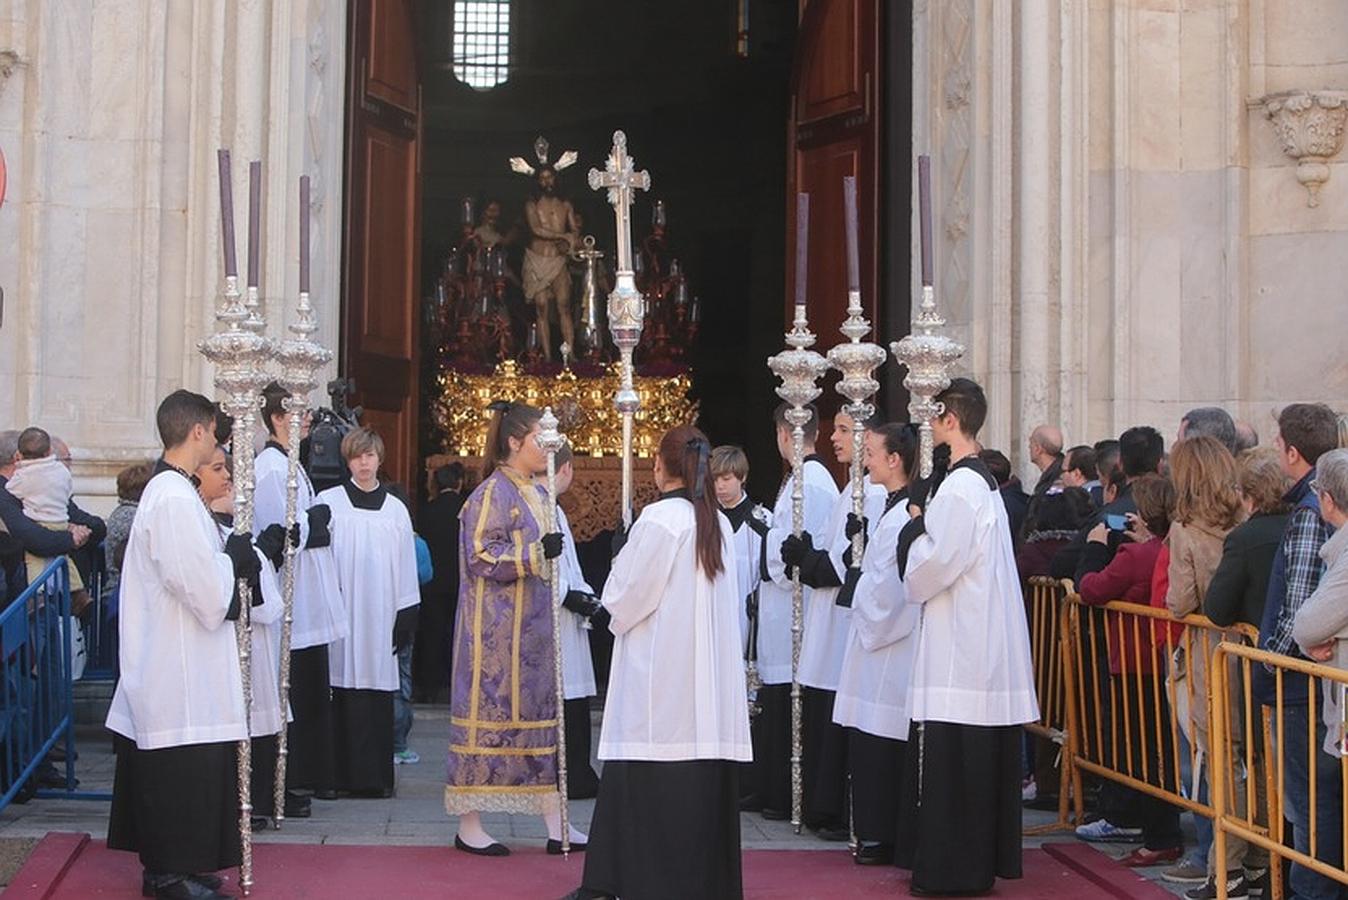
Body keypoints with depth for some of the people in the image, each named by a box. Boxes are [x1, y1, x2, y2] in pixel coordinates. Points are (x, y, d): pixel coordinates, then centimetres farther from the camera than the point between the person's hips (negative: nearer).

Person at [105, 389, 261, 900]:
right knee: (185, 768, -3)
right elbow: (205, 589, -23)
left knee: (165, 773, 15)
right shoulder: (176, 499, -21)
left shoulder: (166, 490, 12)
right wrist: (233, 559, -6)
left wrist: (230, 557, 6)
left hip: (168, 662, 11)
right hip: (182, 665, -11)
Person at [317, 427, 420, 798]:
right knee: (345, 692, -4)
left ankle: (376, 775, 5)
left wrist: (405, 615, 6)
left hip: (380, 614, 2)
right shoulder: (328, 502, 3)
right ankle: (345, 774, 1)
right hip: (341, 612, -2)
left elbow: (405, 567, 12)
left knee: (378, 692, 0)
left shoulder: (395, 510, 11)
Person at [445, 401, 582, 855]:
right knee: (489, 715, -3)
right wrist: (537, 553, -26)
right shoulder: (492, 493, -12)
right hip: (496, 628, -9)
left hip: (533, 627, 9)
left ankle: (556, 825, 13)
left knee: (542, 716, 9)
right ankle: (469, 826, 6)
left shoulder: (536, 494, 14)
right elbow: (482, 557, -18)